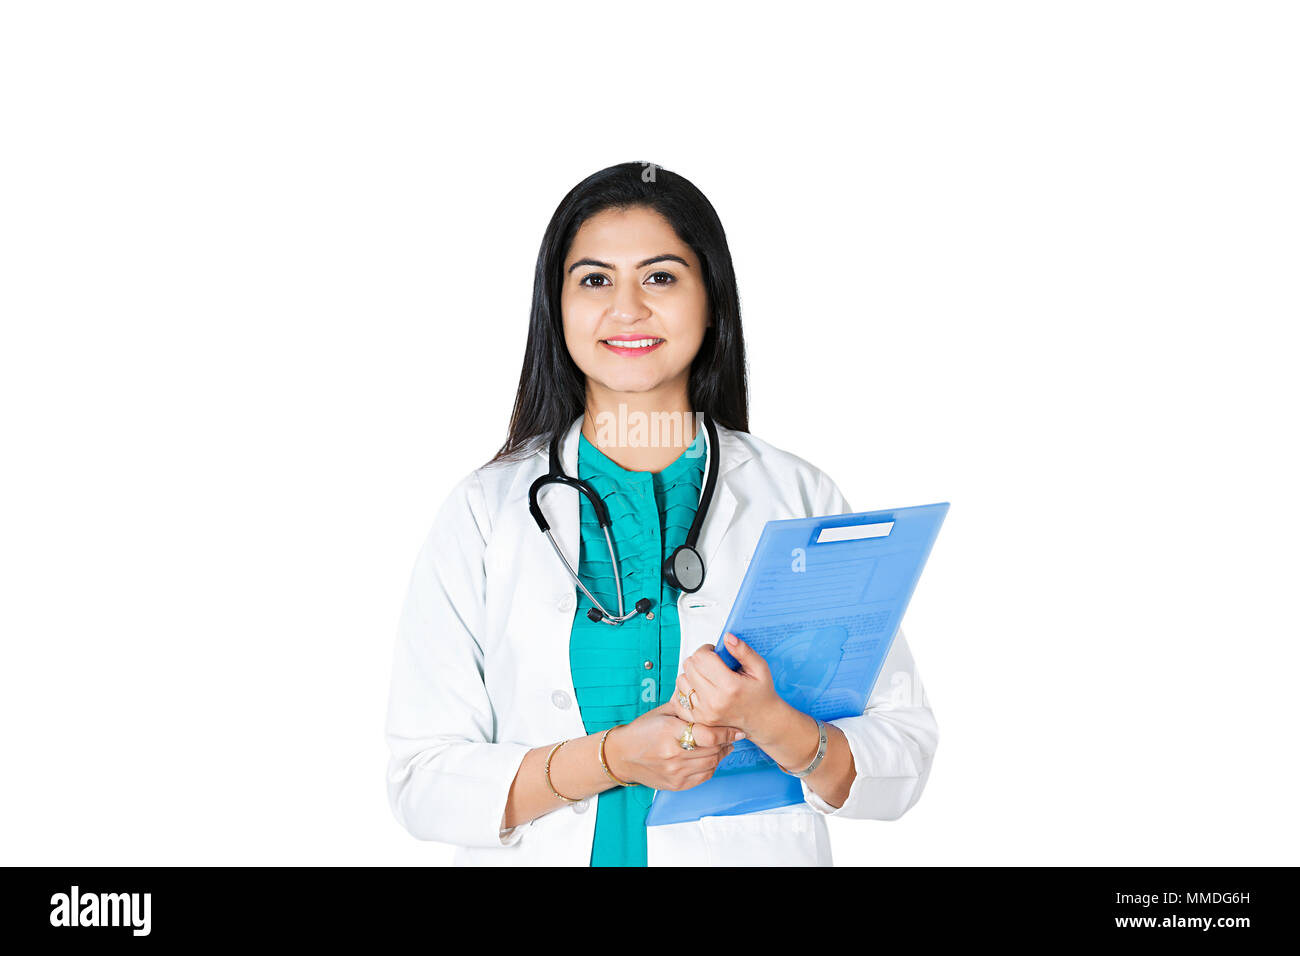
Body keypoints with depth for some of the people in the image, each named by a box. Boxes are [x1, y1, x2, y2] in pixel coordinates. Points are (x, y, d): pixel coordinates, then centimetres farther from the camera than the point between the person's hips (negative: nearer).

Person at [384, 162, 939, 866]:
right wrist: (612, 758, -15)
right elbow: (421, 783, -4)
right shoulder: (482, 513, 1)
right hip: (555, 855, 1)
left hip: (754, 854, 0)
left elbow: (903, 762, 0)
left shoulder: (801, 500, 2)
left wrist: (771, 725, -17)